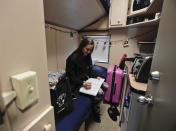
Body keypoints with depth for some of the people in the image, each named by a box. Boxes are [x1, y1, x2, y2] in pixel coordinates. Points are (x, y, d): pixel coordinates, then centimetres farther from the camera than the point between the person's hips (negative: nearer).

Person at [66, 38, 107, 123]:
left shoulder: (88, 57, 5)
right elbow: (71, 77, -16)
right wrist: (82, 84, -29)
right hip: (76, 85, -8)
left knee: (105, 86, -3)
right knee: (99, 93, -21)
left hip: (86, 80, 8)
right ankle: (95, 113, 11)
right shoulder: (72, 58, -18)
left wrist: (96, 77, -2)